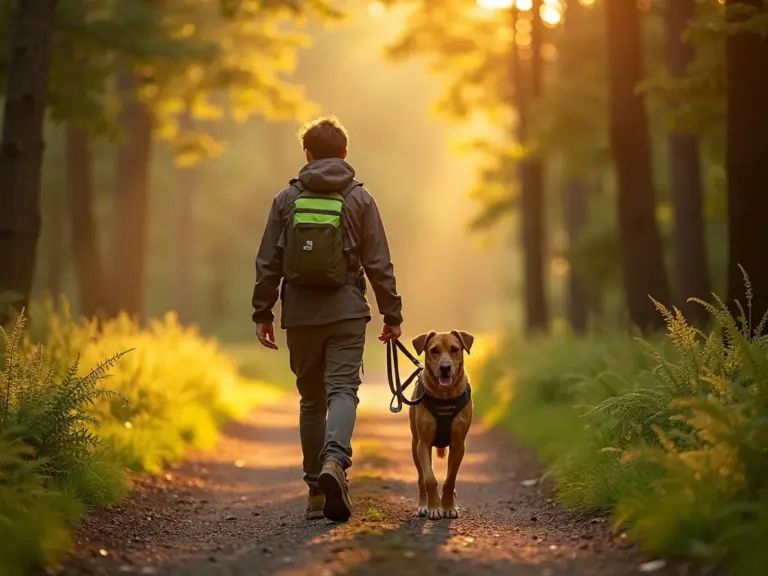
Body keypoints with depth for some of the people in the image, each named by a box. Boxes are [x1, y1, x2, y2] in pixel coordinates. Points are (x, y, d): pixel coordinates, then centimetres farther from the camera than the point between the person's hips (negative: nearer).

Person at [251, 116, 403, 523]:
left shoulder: (287, 199, 5)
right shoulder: (359, 199, 1)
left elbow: (268, 263, 4)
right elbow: (379, 264, -1)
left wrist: (263, 313, 10)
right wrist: (392, 314, 5)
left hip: (300, 315, 2)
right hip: (346, 313, -2)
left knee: (311, 399, 11)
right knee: (343, 390, -5)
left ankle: (316, 489, 13)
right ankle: (335, 461, -32)